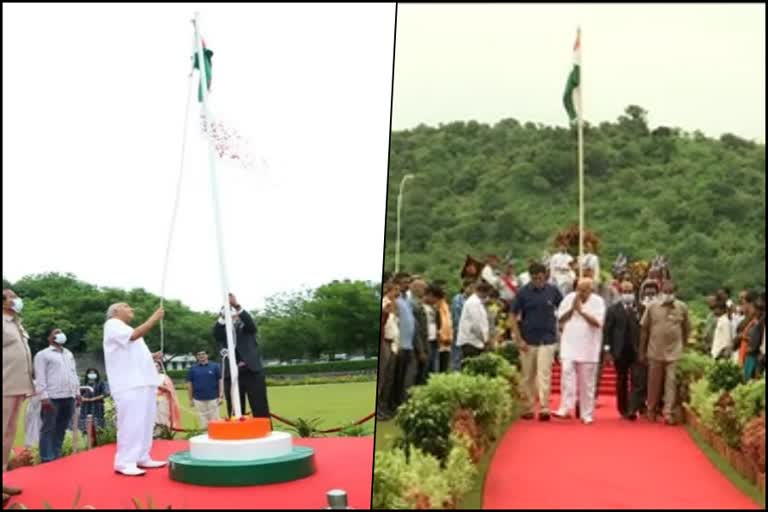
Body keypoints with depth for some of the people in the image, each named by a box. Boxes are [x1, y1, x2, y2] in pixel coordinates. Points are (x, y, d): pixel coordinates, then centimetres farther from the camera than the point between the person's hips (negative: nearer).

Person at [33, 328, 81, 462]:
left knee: (61, 429, 8)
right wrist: (44, 396, -15)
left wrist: (77, 392, 14)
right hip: (52, 397, -6)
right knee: (49, 429, -5)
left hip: (69, 397, 6)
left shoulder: (69, 354, 23)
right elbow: (40, 377, -6)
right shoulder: (43, 354, 2)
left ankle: (56, 456, 14)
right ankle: (47, 459, -5)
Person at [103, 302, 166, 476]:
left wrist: (152, 356, 15)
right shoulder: (112, 325, 0)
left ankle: (142, 458, 14)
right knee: (131, 423, -13)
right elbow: (135, 335, -18)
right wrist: (155, 317, -14)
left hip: (143, 383, 10)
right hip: (129, 385, -9)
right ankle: (124, 463, -11)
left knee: (145, 422, 8)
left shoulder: (126, 329, 28)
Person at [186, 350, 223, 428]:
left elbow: (220, 380, 1)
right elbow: (189, 384, 8)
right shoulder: (192, 368, 6)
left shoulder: (215, 366, 2)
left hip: (213, 399, -1)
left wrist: (221, 396, -6)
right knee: (203, 421, 6)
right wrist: (190, 399, 5)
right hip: (199, 400, 1)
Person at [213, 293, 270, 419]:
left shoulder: (245, 327, 12)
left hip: (252, 372, -1)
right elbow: (216, 334, -9)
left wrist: (237, 306, -25)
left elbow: (250, 323, -10)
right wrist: (223, 313, -22)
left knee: (260, 411, -2)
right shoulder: (223, 331, 14)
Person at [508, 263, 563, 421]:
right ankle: (528, 408, 18)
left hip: (547, 340, 0)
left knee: (544, 375, -8)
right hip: (528, 341, 1)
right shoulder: (523, 292, -3)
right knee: (528, 377, 8)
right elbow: (512, 316, -1)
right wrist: (519, 339, -6)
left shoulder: (553, 291, 0)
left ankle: (544, 408, -7)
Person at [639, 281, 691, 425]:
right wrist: (642, 352, 3)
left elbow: (687, 330, 9)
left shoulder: (682, 307, 1)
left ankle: (668, 412, -1)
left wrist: (684, 347, 8)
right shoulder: (652, 306, 0)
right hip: (655, 352, 1)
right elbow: (644, 329, 3)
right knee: (654, 382, 10)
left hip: (675, 353, 0)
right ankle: (651, 410, 23)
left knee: (672, 382, -5)